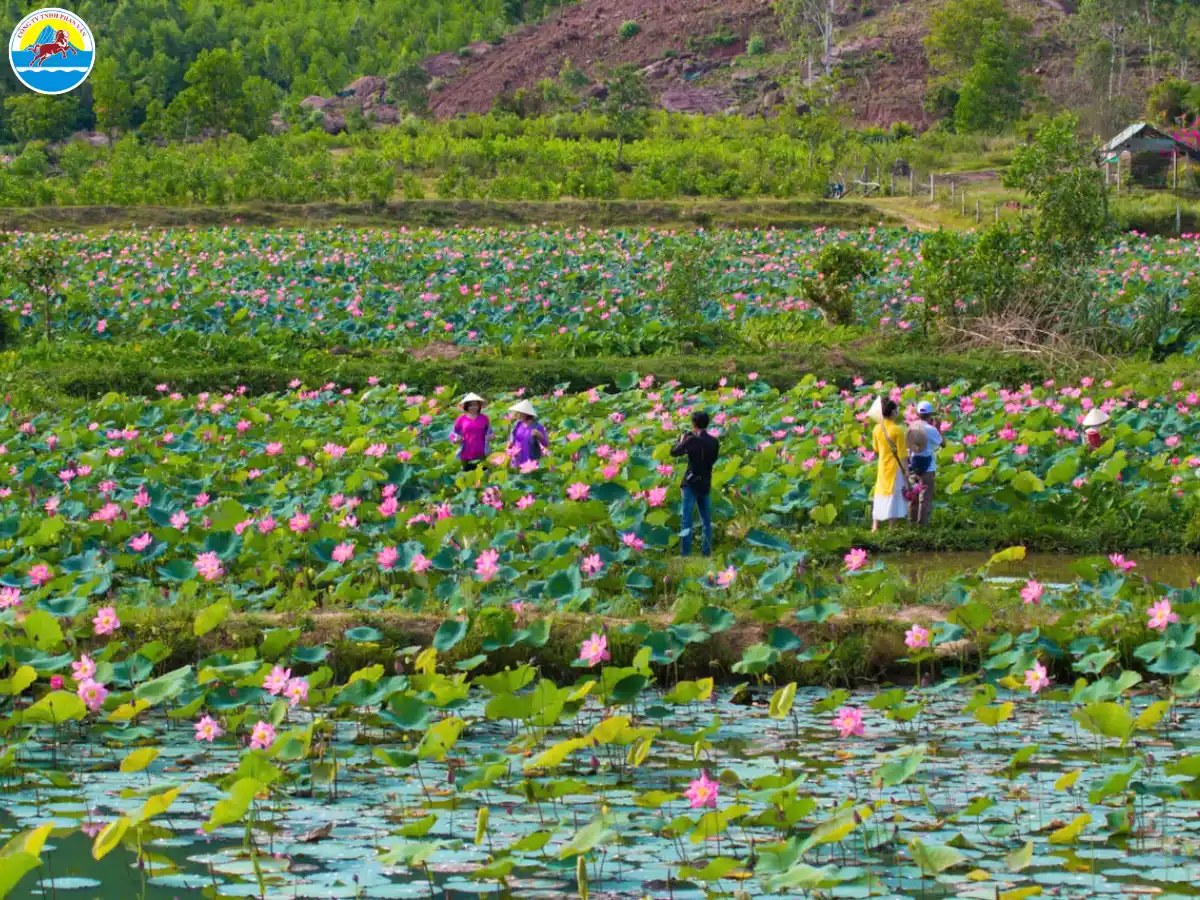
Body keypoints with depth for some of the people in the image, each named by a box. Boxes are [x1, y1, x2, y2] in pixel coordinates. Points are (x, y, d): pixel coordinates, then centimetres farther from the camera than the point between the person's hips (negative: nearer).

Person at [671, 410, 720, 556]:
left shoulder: (692, 440, -13)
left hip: (691, 483, -5)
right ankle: (707, 551, 13)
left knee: (687, 519, -3)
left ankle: (686, 552, -7)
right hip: (706, 484, 5)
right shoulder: (714, 442, 1)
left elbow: (674, 452, -2)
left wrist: (682, 440, 17)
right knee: (706, 520, 13)